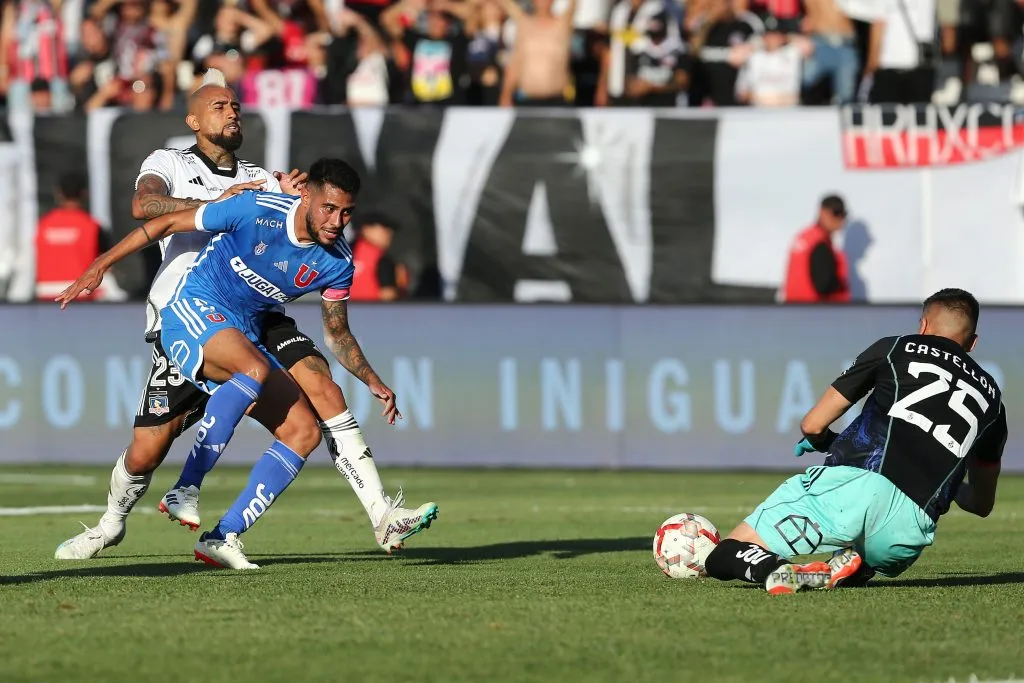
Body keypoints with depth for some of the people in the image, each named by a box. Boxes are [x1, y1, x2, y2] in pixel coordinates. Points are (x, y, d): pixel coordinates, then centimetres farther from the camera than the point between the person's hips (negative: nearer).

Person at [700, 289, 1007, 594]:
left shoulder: (895, 349, 17)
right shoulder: (991, 395, 26)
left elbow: (812, 425, 17)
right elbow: (982, 503, 35)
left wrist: (827, 442, 42)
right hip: (908, 539, 3)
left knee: (722, 557, 4)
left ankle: (780, 571, -32)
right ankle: (854, 571, -1)